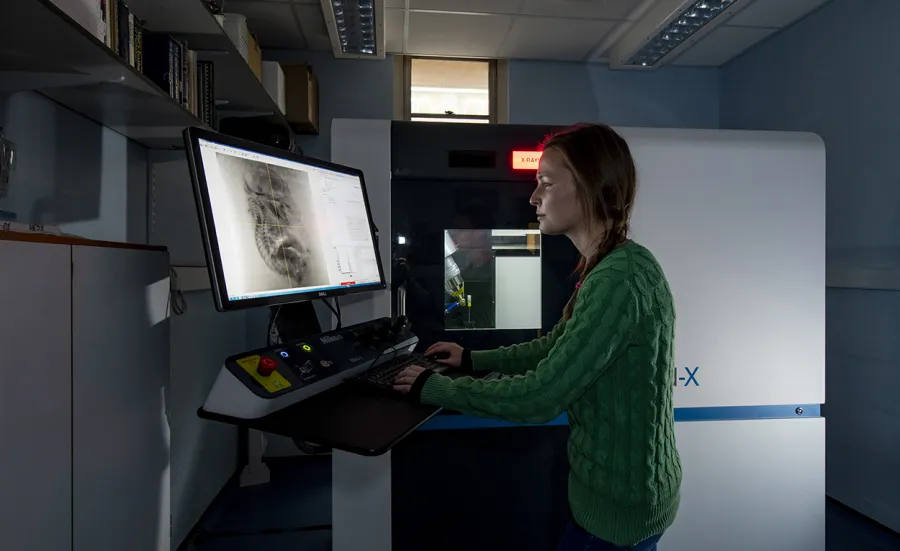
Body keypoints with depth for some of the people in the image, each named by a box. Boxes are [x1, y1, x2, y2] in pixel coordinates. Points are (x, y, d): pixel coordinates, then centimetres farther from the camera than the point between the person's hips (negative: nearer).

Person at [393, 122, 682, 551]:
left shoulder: (618, 281, -28)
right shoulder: (613, 266, 4)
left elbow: (538, 398, -28)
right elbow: (556, 347, 12)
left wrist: (433, 387, -17)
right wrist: (473, 361, 9)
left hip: (618, 501, -8)